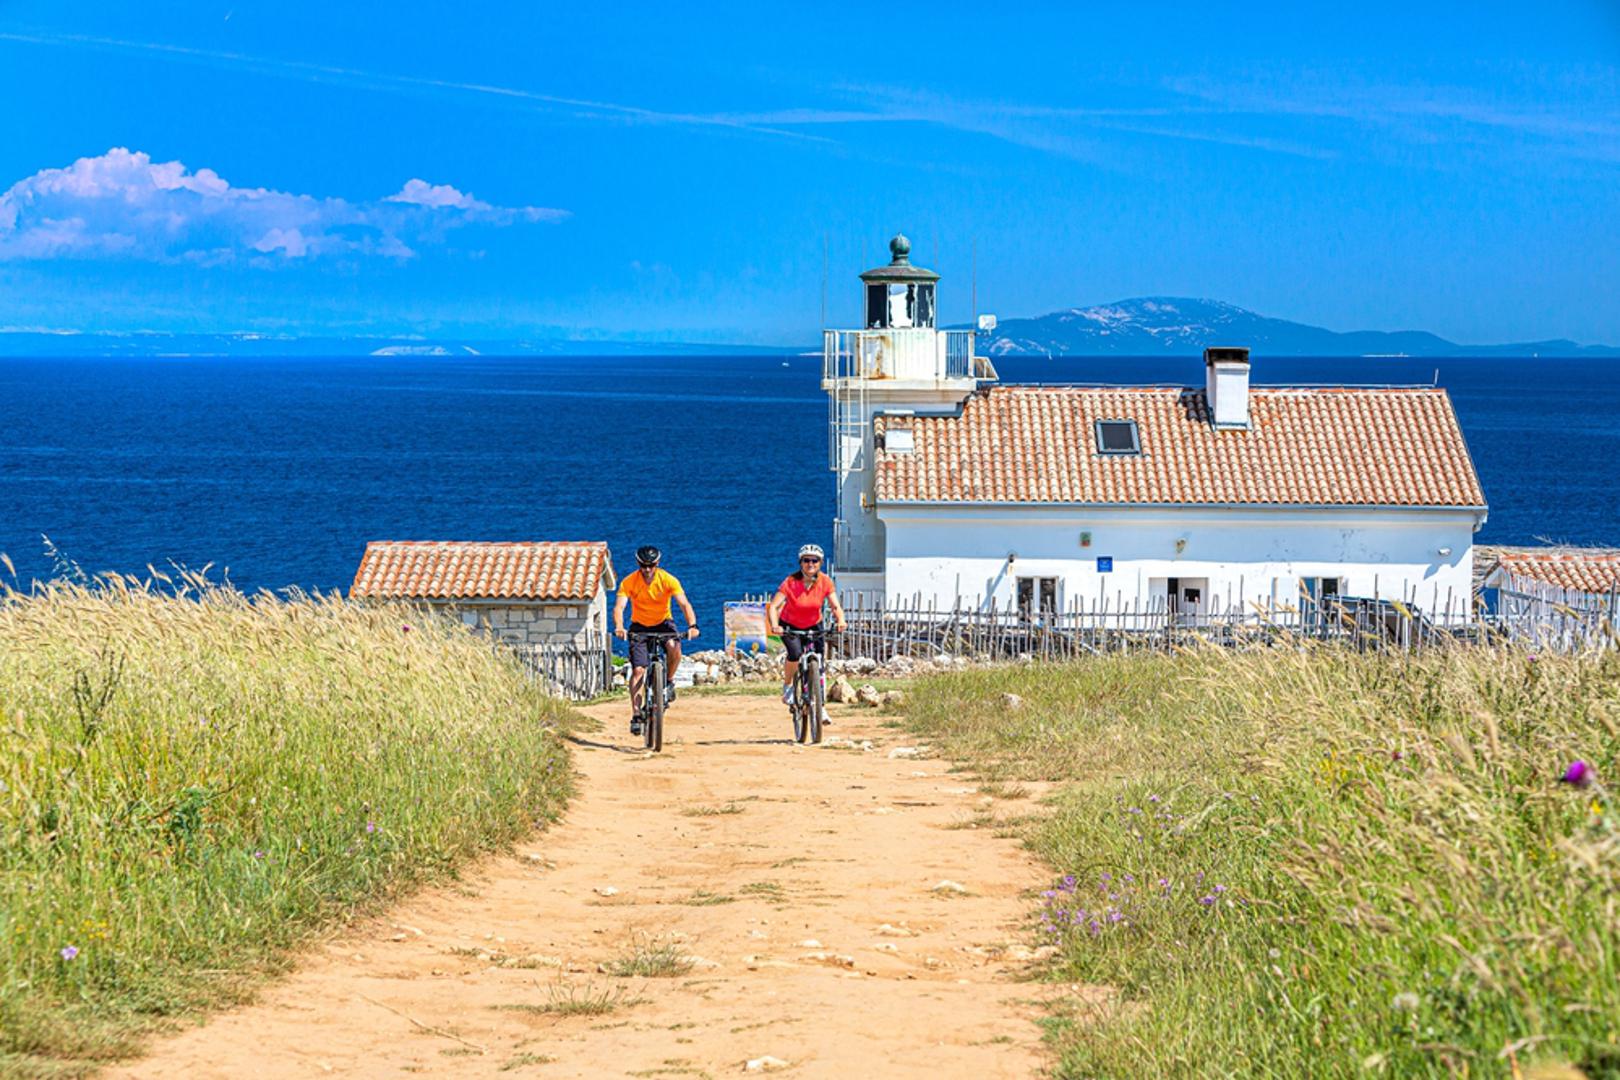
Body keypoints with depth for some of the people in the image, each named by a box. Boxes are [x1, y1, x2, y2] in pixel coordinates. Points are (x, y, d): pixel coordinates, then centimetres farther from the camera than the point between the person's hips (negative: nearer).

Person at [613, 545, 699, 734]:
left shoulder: (668, 580, -19)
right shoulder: (629, 582, -18)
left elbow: (684, 604, -26)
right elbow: (619, 606, -27)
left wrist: (692, 625, -43)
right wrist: (619, 627, -47)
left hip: (663, 622, 0)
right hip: (639, 626, 0)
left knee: (674, 647, -32)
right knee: (638, 670, -12)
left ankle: (669, 681, -4)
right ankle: (636, 715, -8)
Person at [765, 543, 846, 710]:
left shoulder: (825, 582, -17)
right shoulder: (791, 582, -25)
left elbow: (836, 606, -21)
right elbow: (773, 606, -30)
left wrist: (840, 620, -43)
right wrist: (774, 625, -49)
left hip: (814, 626, 3)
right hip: (790, 626, -2)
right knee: (796, 653, -29)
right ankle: (787, 686, -3)